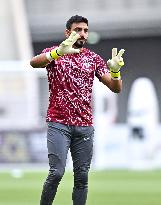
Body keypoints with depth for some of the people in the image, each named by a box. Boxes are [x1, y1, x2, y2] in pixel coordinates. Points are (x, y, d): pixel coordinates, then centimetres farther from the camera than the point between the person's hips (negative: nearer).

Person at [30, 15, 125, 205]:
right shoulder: (54, 52, 2)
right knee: (56, 172, -15)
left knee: (82, 177, 1)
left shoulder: (93, 58, 11)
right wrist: (58, 52, -41)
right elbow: (34, 62, -22)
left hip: (85, 125, 4)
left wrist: (115, 70, -18)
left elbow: (116, 88, 6)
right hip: (58, 123, -4)